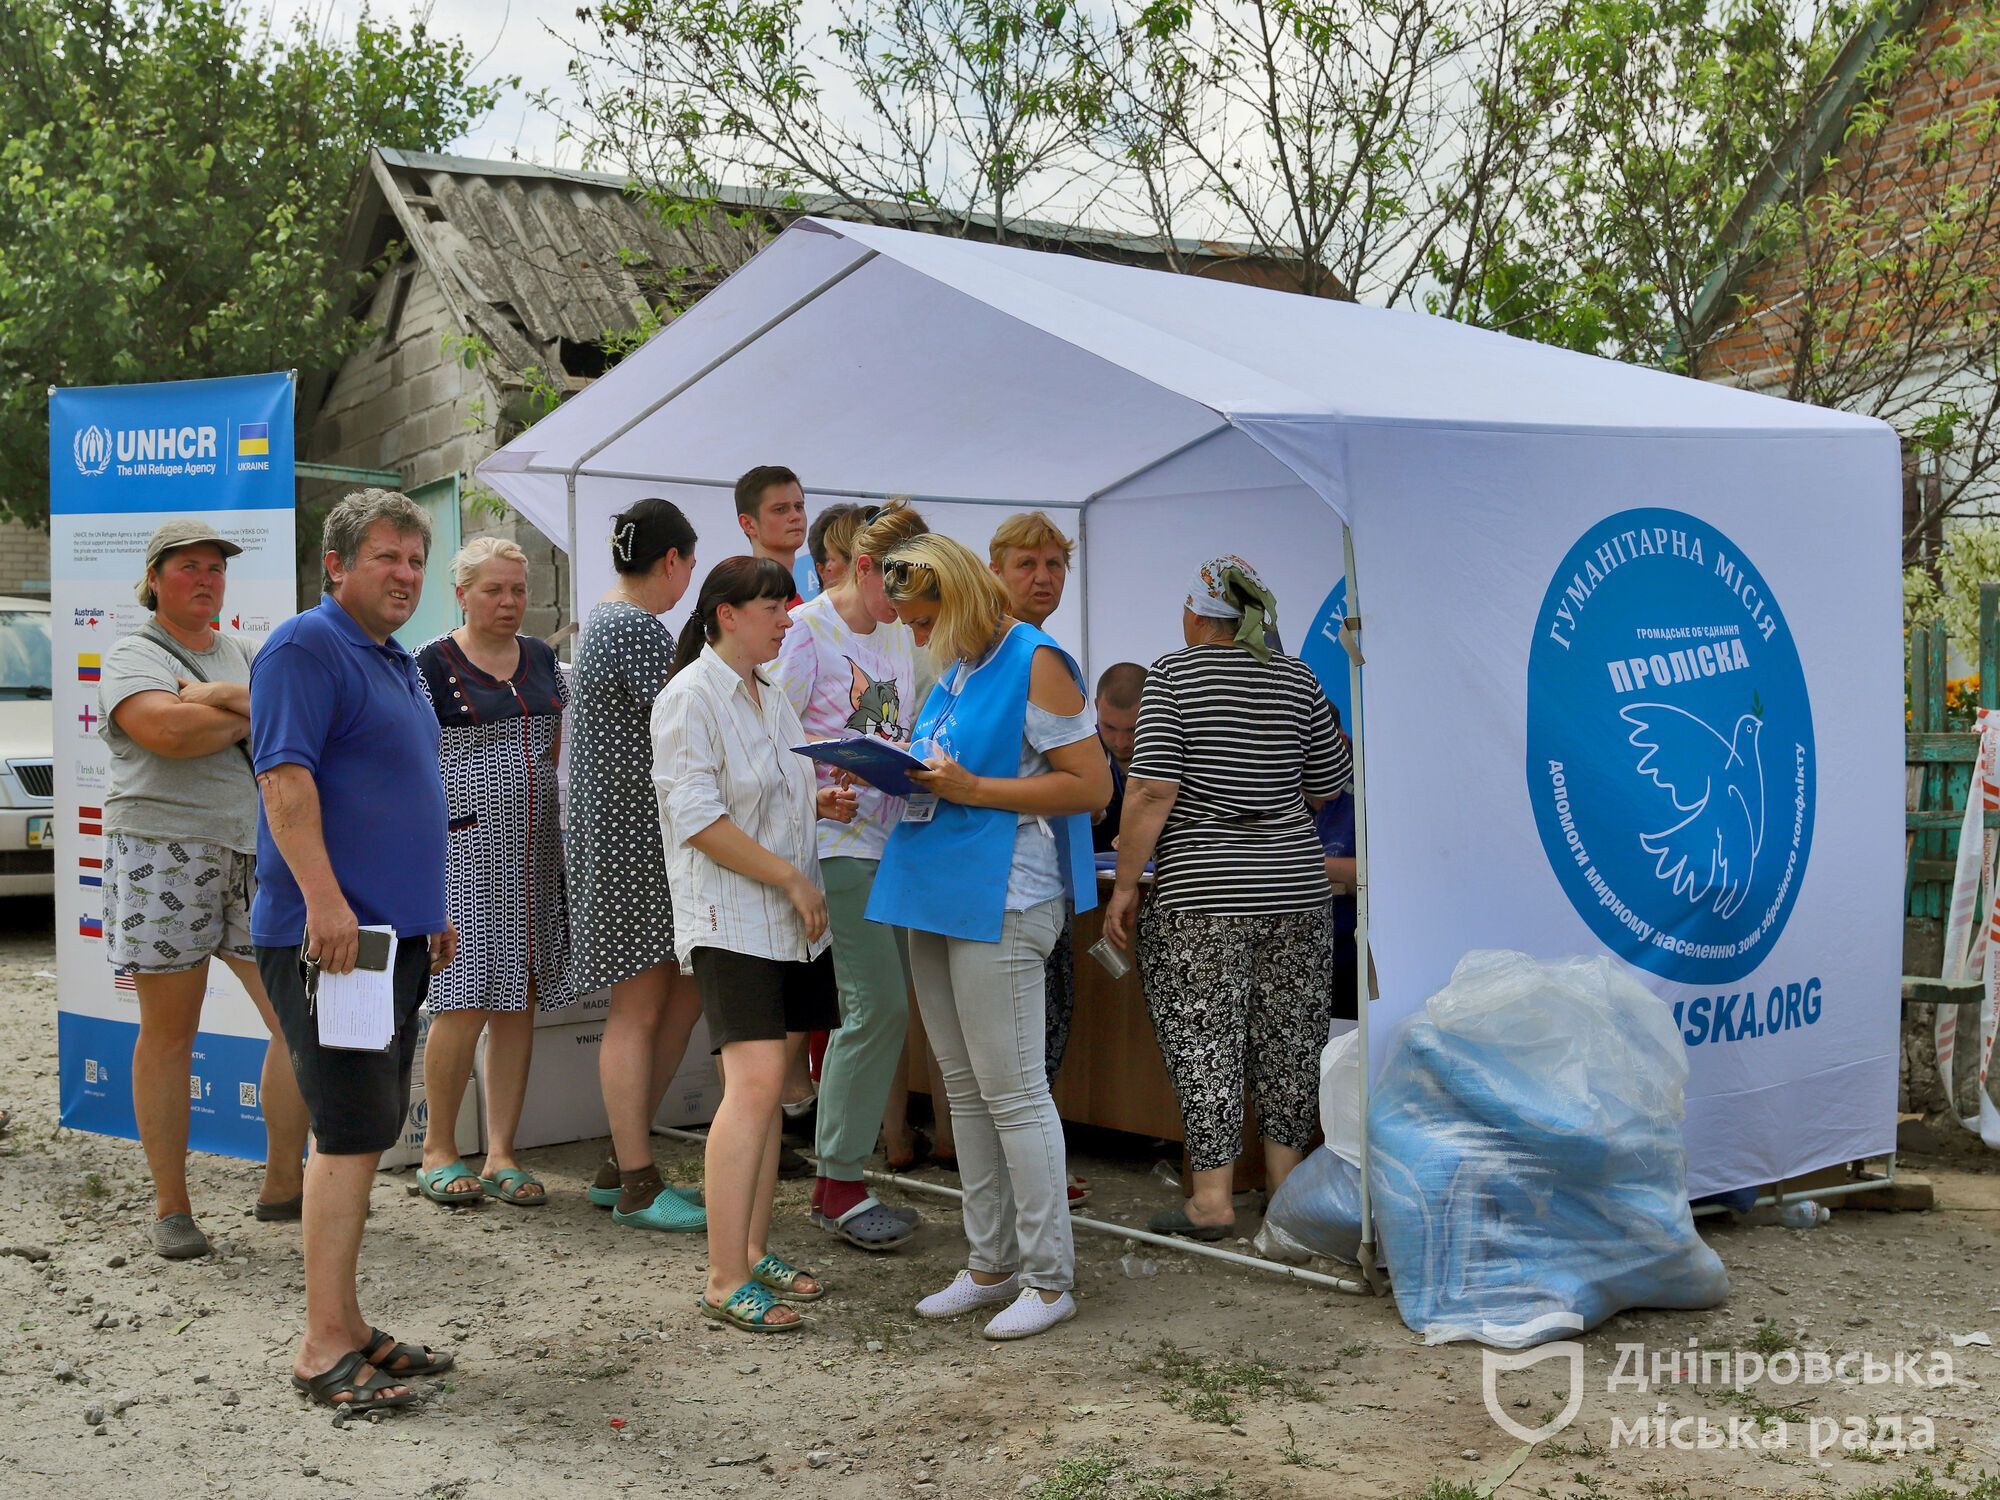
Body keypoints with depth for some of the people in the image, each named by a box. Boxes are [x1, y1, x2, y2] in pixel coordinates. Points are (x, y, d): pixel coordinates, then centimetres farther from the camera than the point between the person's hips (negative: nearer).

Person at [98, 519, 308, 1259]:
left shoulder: (248, 655, 17)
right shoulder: (131, 657, 1)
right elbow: (165, 731, -18)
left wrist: (216, 697, -12)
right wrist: (252, 713, -5)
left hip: (258, 856, 5)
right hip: (165, 855, -5)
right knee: (169, 1034, 1)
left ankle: (281, 1185, 14)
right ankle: (171, 1207, 11)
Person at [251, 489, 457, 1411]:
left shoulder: (397, 662, 20)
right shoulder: (306, 648, -9)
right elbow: (285, 778, -20)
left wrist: (430, 912, 26)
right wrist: (325, 899, -28)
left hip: (392, 933, 10)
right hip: (328, 933, -9)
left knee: (365, 1133, 11)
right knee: (352, 1132, -11)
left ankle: (347, 1329, 19)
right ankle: (325, 1346, -7)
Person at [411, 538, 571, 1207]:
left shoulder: (542, 659, 14)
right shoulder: (431, 666, -3)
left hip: (535, 853, 5)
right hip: (463, 852, -5)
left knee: (519, 1004, 5)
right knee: (465, 1003, -8)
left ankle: (500, 1153, 12)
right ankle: (439, 1148, 9)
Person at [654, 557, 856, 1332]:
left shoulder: (770, 695, 17)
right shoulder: (691, 698, -10)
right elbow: (699, 818, -17)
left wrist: (820, 802, 8)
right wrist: (792, 879, -16)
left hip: (787, 921, 9)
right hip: (730, 920, -8)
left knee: (766, 1087, 9)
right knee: (754, 1085, -16)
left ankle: (754, 1251, 18)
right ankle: (725, 1282, -12)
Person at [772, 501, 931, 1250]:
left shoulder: (899, 636, 17)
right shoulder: (806, 631, -7)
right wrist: (834, 773, -25)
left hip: (892, 842, 8)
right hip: (837, 843, -8)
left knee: (875, 1008, 9)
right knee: (880, 1004, -12)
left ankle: (834, 1179, 20)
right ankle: (841, 1184, 0)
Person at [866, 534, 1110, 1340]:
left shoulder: (1035, 664, -10)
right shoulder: (954, 670, 17)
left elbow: (1091, 785, -14)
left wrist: (971, 788, -18)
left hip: (1000, 902, -9)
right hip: (937, 895, 9)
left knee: (1012, 1091, -5)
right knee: (964, 1089, 12)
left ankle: (1049, 1278, 5)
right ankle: (992, 1263, 22)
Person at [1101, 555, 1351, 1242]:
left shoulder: (1172, 675, -5)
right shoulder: (1297, 679, 7)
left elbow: (1152, 790, -12)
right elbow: (1327, 786, 13)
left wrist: (1125, 883, -7)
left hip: (1199, 895, -4)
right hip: (1295, 886, 4)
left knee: (1203, 1039, 1)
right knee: (1287, 1036, 13)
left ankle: (1212, 1197, 2)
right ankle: (1285, 1177, 22)